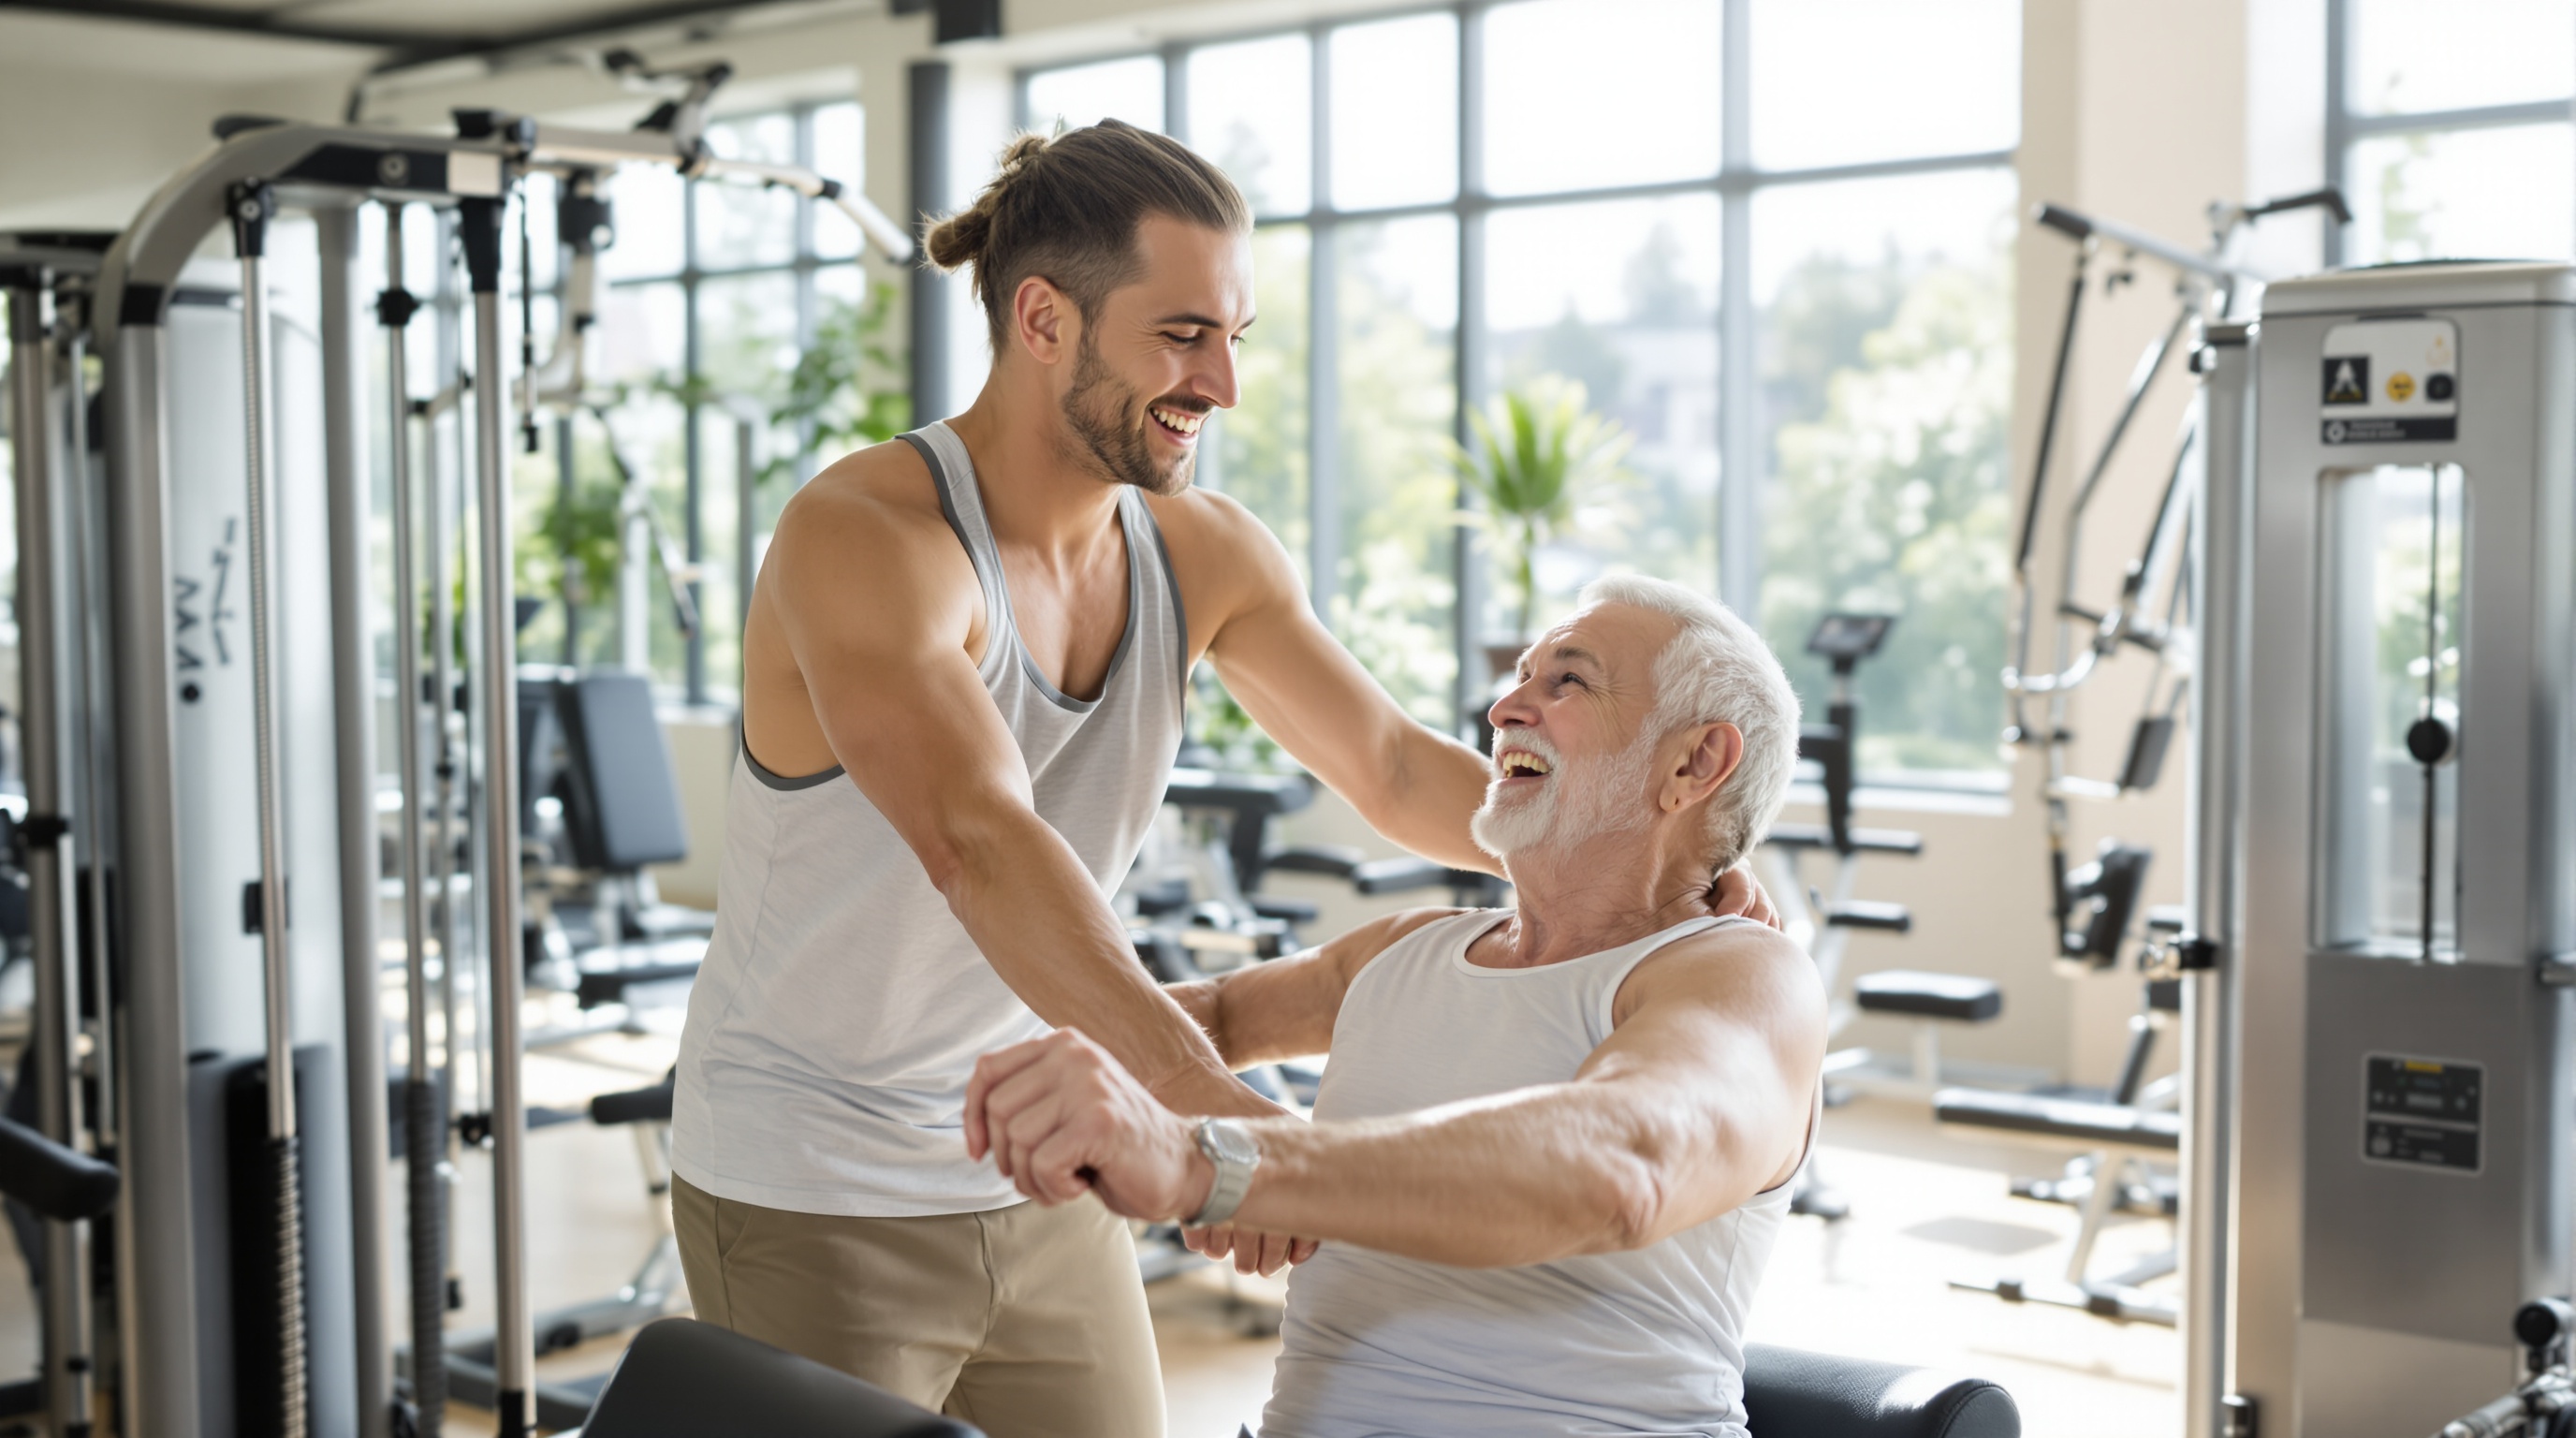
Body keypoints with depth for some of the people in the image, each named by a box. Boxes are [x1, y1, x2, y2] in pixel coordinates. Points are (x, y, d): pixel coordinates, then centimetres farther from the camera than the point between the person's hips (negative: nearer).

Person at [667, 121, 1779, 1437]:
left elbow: (1393, 766, 2)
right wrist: (1204, 1097, -53)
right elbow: (980, 843, -40)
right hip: (811, 1201, -6)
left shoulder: (1203, 555, -2)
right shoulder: (861, 538, -25)